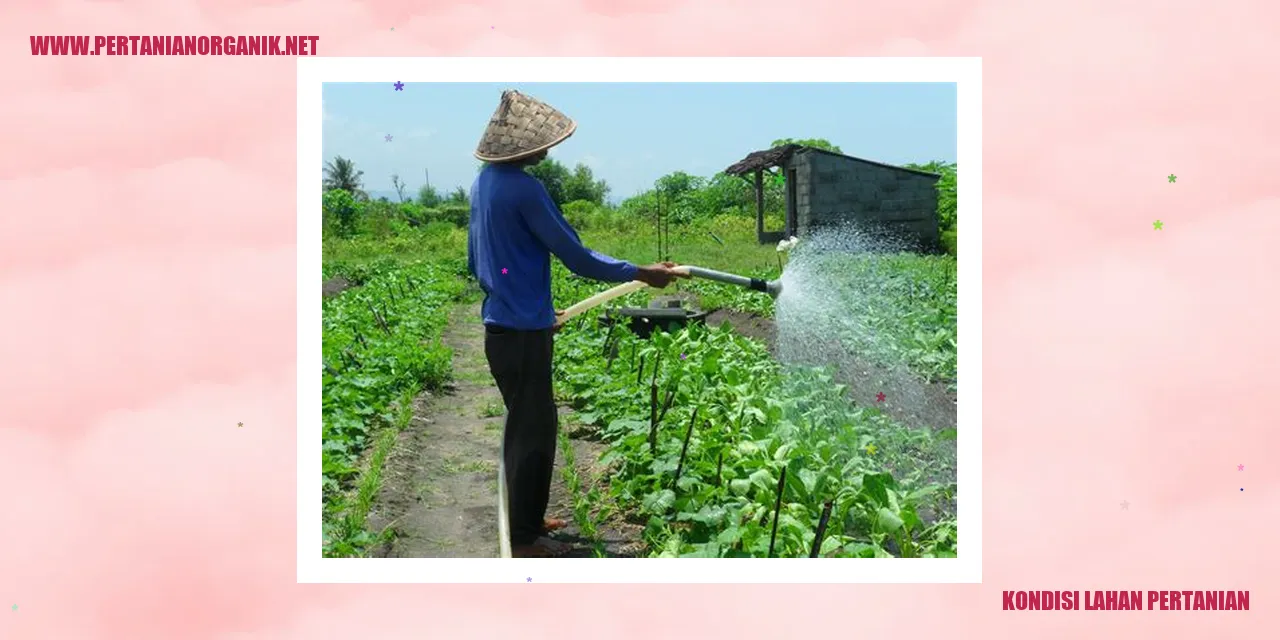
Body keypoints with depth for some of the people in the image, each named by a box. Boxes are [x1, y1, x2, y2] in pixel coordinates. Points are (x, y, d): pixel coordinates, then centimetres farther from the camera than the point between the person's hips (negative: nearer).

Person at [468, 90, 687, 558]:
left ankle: (527, 518, 32)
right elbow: (576, 257, -17)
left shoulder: (484, 182, 8)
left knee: (528, 424, 20)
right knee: (532, 431, 2)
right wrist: (642, 274, -7)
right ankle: (525, 539, 13)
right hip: (523, 333, -9)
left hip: (502, 325, 9)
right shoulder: (523, 189, -20)